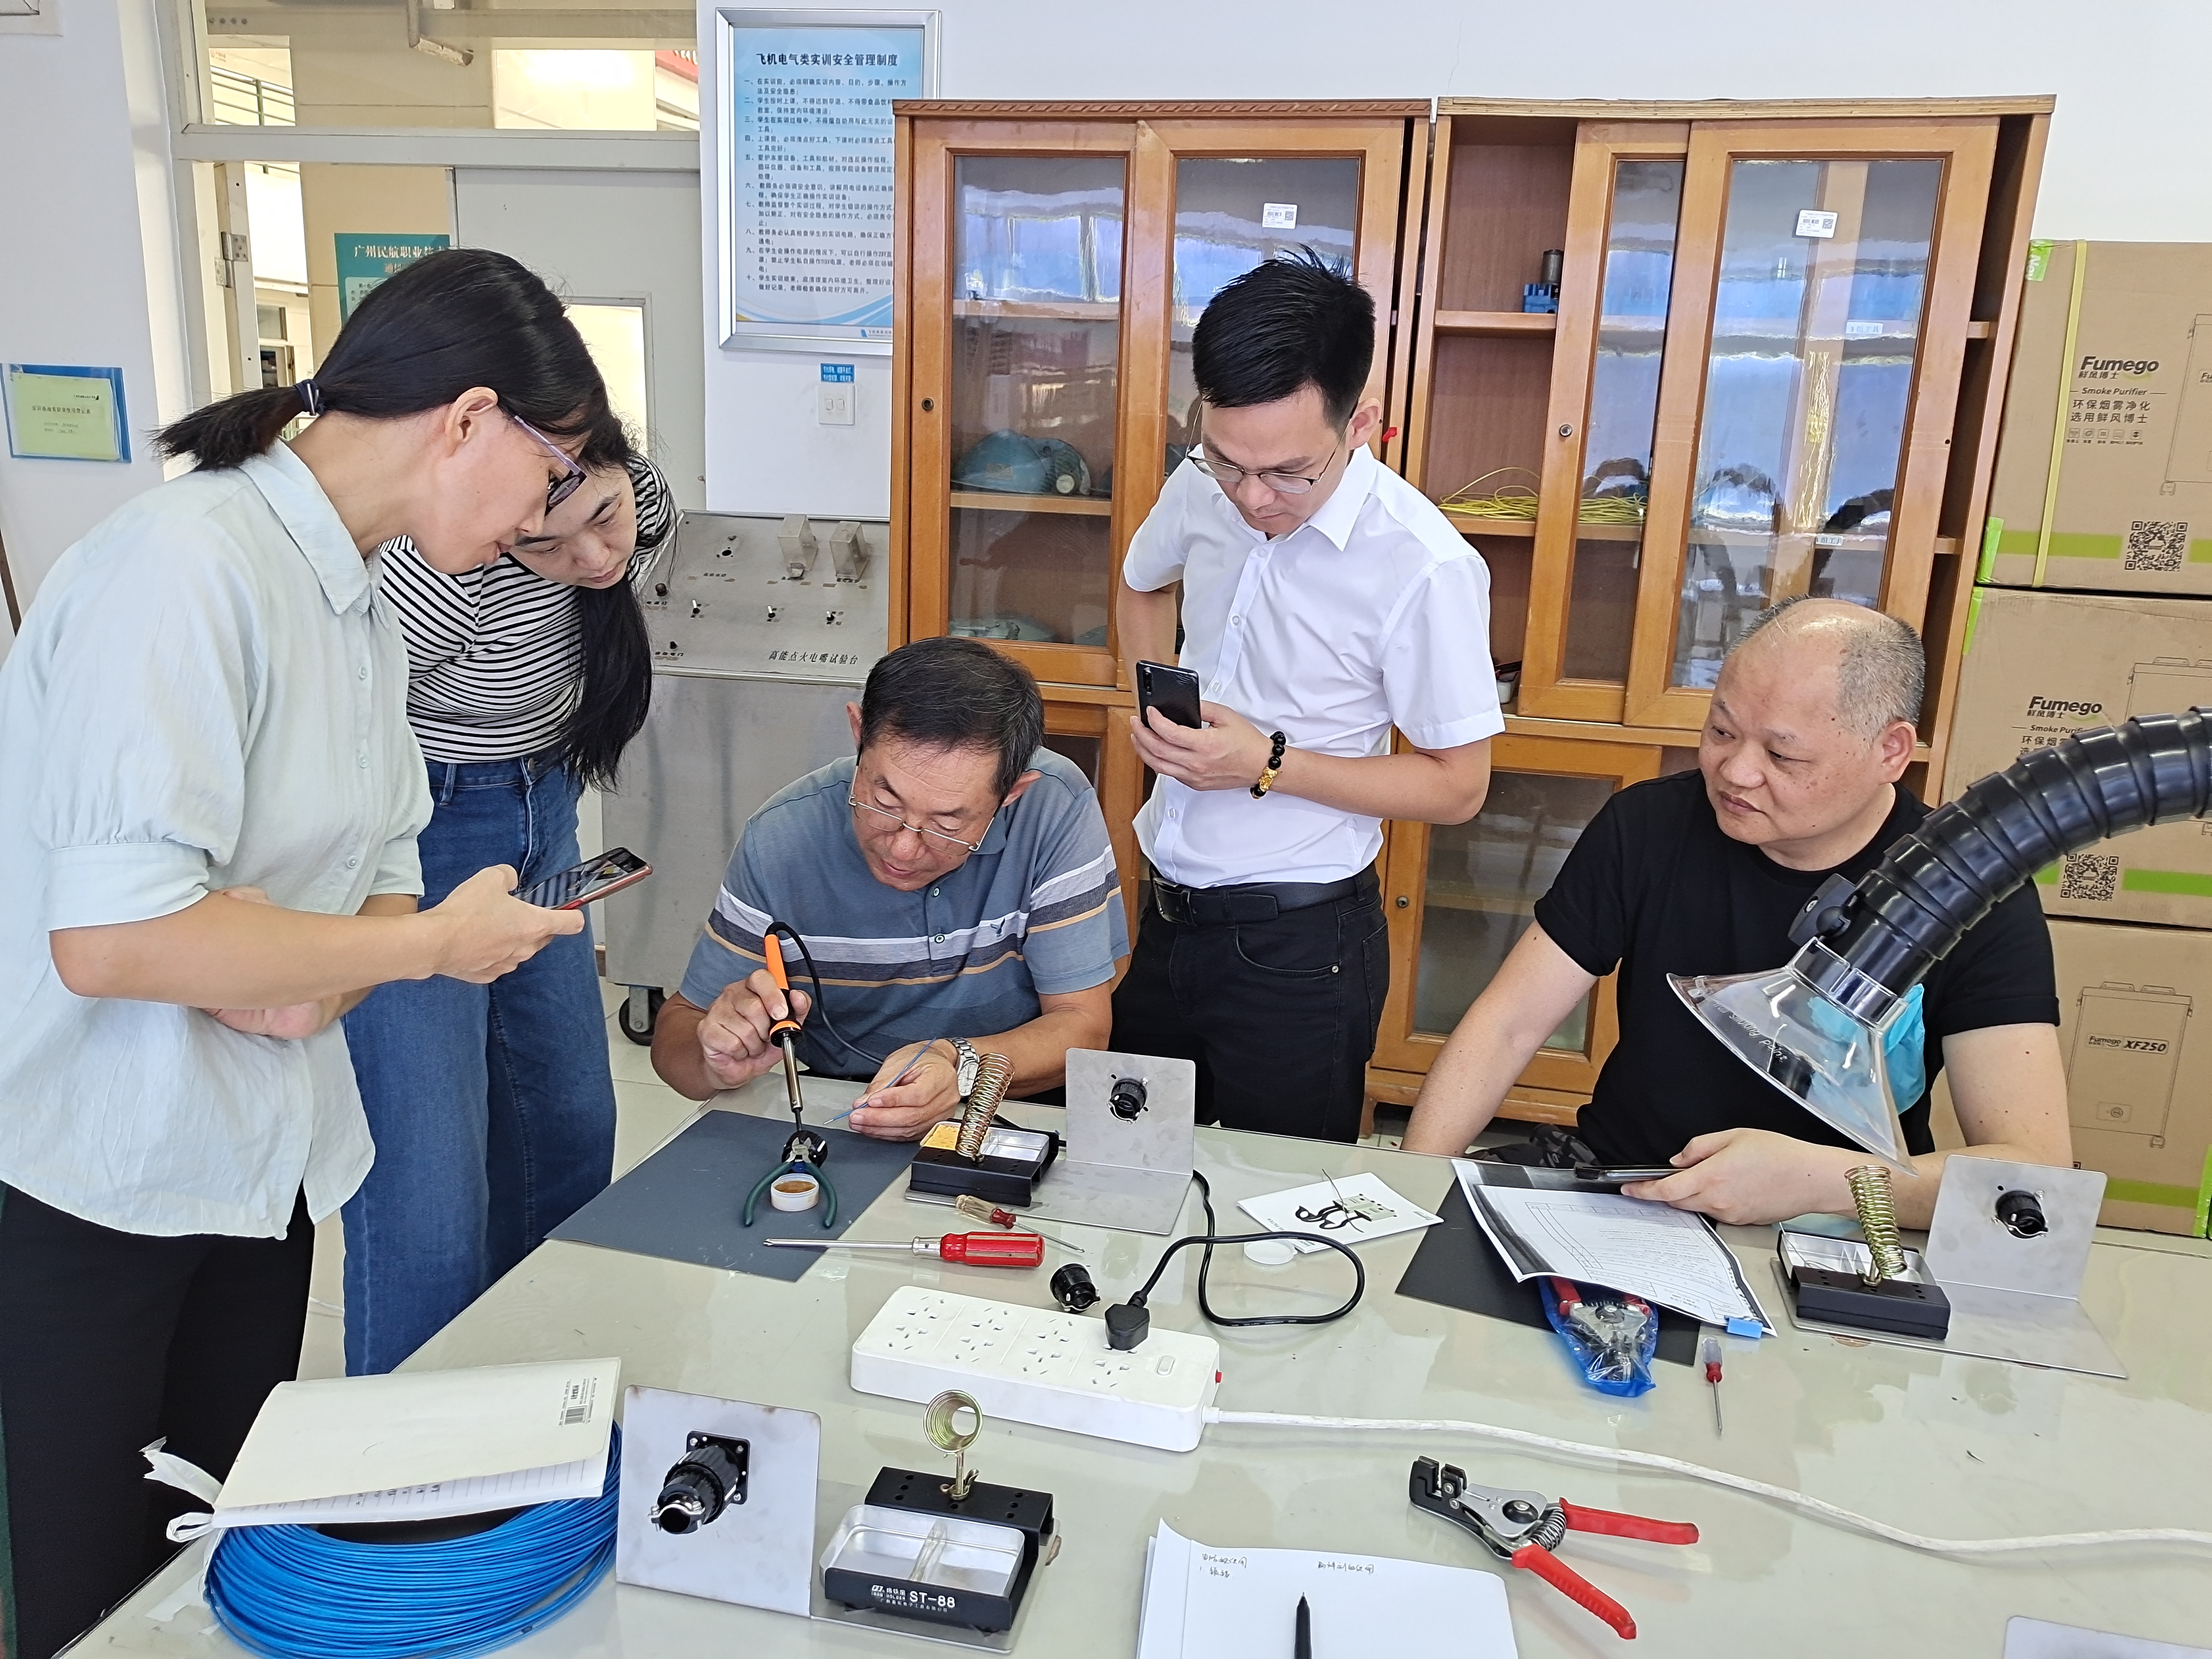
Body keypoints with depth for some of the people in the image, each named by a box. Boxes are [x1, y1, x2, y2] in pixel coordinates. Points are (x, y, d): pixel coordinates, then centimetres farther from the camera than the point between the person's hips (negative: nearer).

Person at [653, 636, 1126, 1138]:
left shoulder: (1056, 809, -16)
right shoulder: (781, 841, -14)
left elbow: (1082, 1025, -12)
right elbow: (678, 1030, -5)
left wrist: (962, 1066, -29)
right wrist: (718, 1062, -27)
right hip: (830, 1120, 1)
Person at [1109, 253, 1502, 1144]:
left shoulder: (1423, 566, -21)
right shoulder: (1202, 488, -3)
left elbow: (1456, 785, -13)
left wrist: (1268, 764, -22)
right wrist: (1154, 702, 1)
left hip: (1297, 944, -5)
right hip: (1168, 909, 6)